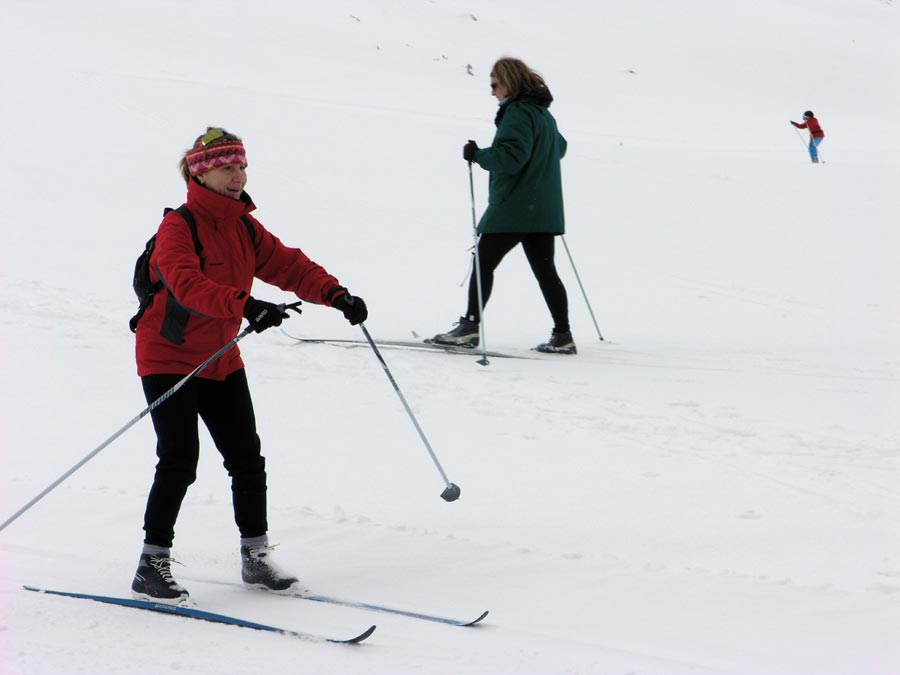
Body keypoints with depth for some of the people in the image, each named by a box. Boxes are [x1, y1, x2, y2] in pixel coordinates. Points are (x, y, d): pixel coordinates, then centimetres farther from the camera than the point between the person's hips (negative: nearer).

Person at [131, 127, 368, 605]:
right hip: (169, 359, -7)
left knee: (247, 461, 7)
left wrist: (336, 294, -14)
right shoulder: (179, 227, -16)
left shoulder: (245, 228, 8)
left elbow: (287, 264, 3)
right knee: (179, 462, -12)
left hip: (222, 360, 7)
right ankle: (152, 566, -3)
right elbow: (188, 284, -33)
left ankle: (256, 558, 19)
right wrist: (246, 305, -47)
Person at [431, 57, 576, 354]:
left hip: (513, 207, -9)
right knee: (545, 269, 8)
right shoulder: (543, 113, 16)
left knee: (484, 262, -1)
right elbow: (560, 147, 31)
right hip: (544, 209, 9)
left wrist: (477, 154, -13)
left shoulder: (517, 112, -14)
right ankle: (563, 336, 6)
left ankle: (469, 326, -2)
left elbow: (510, 156, -24)